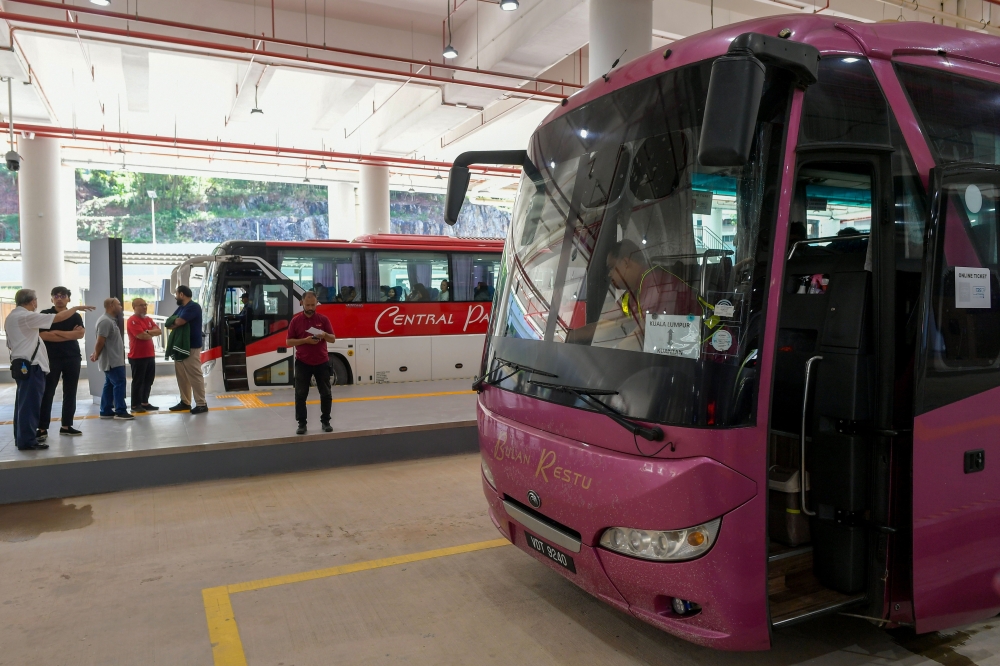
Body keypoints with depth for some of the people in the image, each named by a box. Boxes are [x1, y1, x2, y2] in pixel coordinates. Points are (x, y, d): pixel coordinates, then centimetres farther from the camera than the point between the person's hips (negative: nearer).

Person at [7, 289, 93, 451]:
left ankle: (21, 437, 21)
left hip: (20, 364, 10)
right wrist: (77, 308, -7)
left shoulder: (11, 317, 15)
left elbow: (10, 344, 20)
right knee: (30, 403, -7)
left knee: (23, 402, 15)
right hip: (30, 366, -10)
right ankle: (27, 441, -5)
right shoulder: (26, 316, -15)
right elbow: (59, 317, -18)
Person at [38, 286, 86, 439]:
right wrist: (70, 335, -9)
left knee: (70, 393, 6)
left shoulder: (75, 316, 8)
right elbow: (43, 335, -12)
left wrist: (58, 332, -14)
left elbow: (80, 334, -7)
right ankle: (42, 428, 0)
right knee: (47, 393, -3)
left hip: (73, 358, 3)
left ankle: (66, 426, 14)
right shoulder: (45, 315, 1)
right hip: (51, 358, -3)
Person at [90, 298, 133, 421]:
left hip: (113, 360, 10)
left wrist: (96, 354, 16)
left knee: (110, 385, 12)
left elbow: (100, 342, 20)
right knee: (119, 383, -8)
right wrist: (96, 356, -9)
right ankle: (120, 411, -5)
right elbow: (100, 341, -20)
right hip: (112, 360, -10)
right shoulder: (106, 321, -18)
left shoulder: (110, 320, 16)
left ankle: (106, 411, 16)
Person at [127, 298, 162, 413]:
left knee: (149, 380, 13)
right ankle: (135, 405, 4)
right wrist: (152, 333, -2)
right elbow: (142, 336, -22)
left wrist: (147, 332, -14)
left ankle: (145, 403, 22)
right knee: (138, 381, -2)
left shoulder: (149, 319, 15)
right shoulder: (132, 320, -12)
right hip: (137, 356, -8)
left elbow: (159, 331, 4)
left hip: (150, 355, 8)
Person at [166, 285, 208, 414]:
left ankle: (201, 404, -5)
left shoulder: (194, 307, -13)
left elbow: (179, 322, -22)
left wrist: (173, 323, 1)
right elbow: (169, 323, 11)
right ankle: (185, 402, 21)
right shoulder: (181, 307, 17)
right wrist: (175, 324, -10)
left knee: (195, 376, -8)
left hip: (192, 347, -10)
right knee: (181, 376, 13)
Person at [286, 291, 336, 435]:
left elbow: (333, 339, 2)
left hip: (322, 362, 1)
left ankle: (325, 421, 18)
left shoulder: (323, 319, 2)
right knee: (300, 395, 0)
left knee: (326, 394, 5)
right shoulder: (295, 320, 0)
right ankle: (301, 424, 8)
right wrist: (305, 340, -16)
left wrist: (325, 335, -20)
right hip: (302, 363, -1)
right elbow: (289, 342, -1)